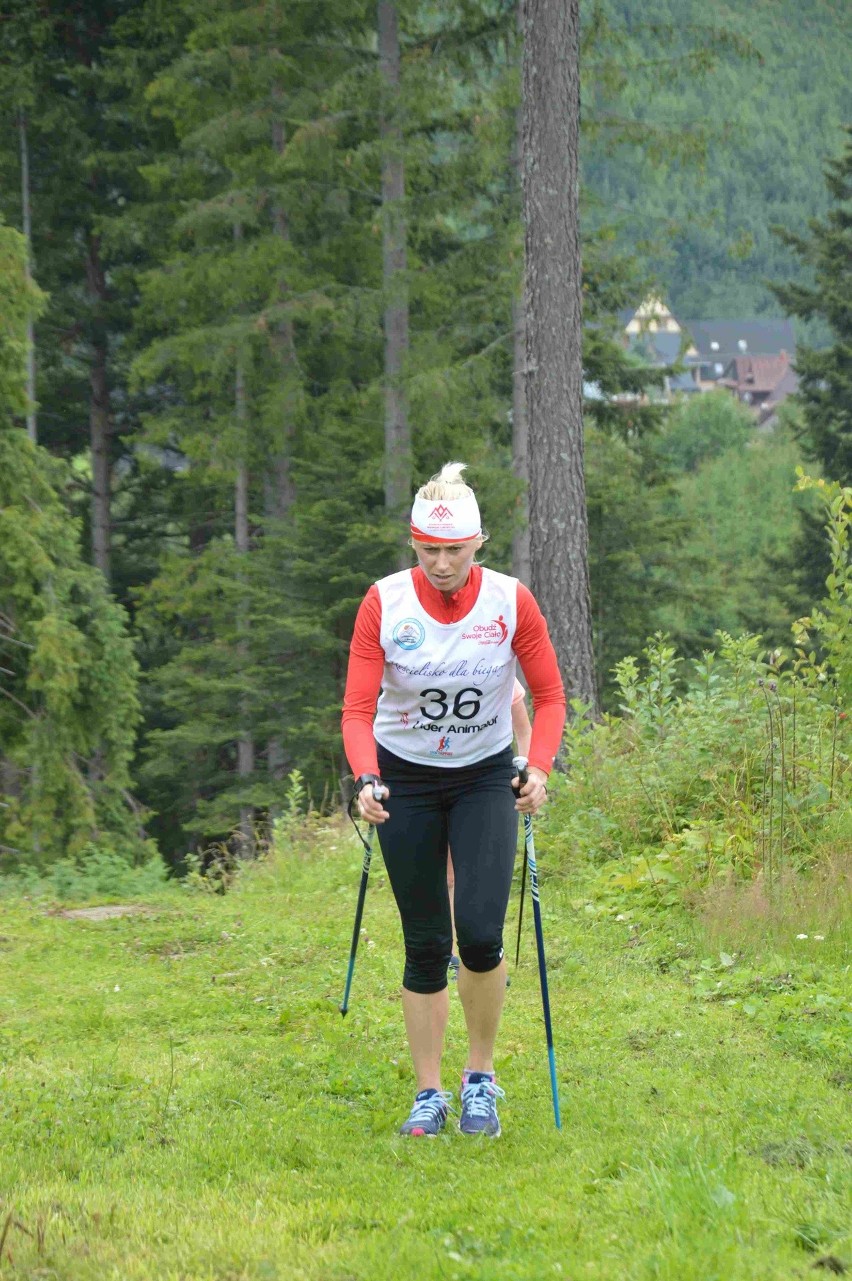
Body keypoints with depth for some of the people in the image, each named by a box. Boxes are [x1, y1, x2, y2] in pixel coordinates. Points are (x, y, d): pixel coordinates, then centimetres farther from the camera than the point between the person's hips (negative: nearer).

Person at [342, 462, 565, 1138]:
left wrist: (539, 769, -19)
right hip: (406, 780, 0)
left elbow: (549, 696, -4)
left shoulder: (511, 600, -12)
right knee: (426, 943, 2)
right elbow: (358, 708, -14)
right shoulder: (383, 603, -14)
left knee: (480, 931, -15)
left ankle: (481, 1078, 6)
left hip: (485, 779, 0)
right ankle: (429, 1095, 15)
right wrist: (367, 779, -31)